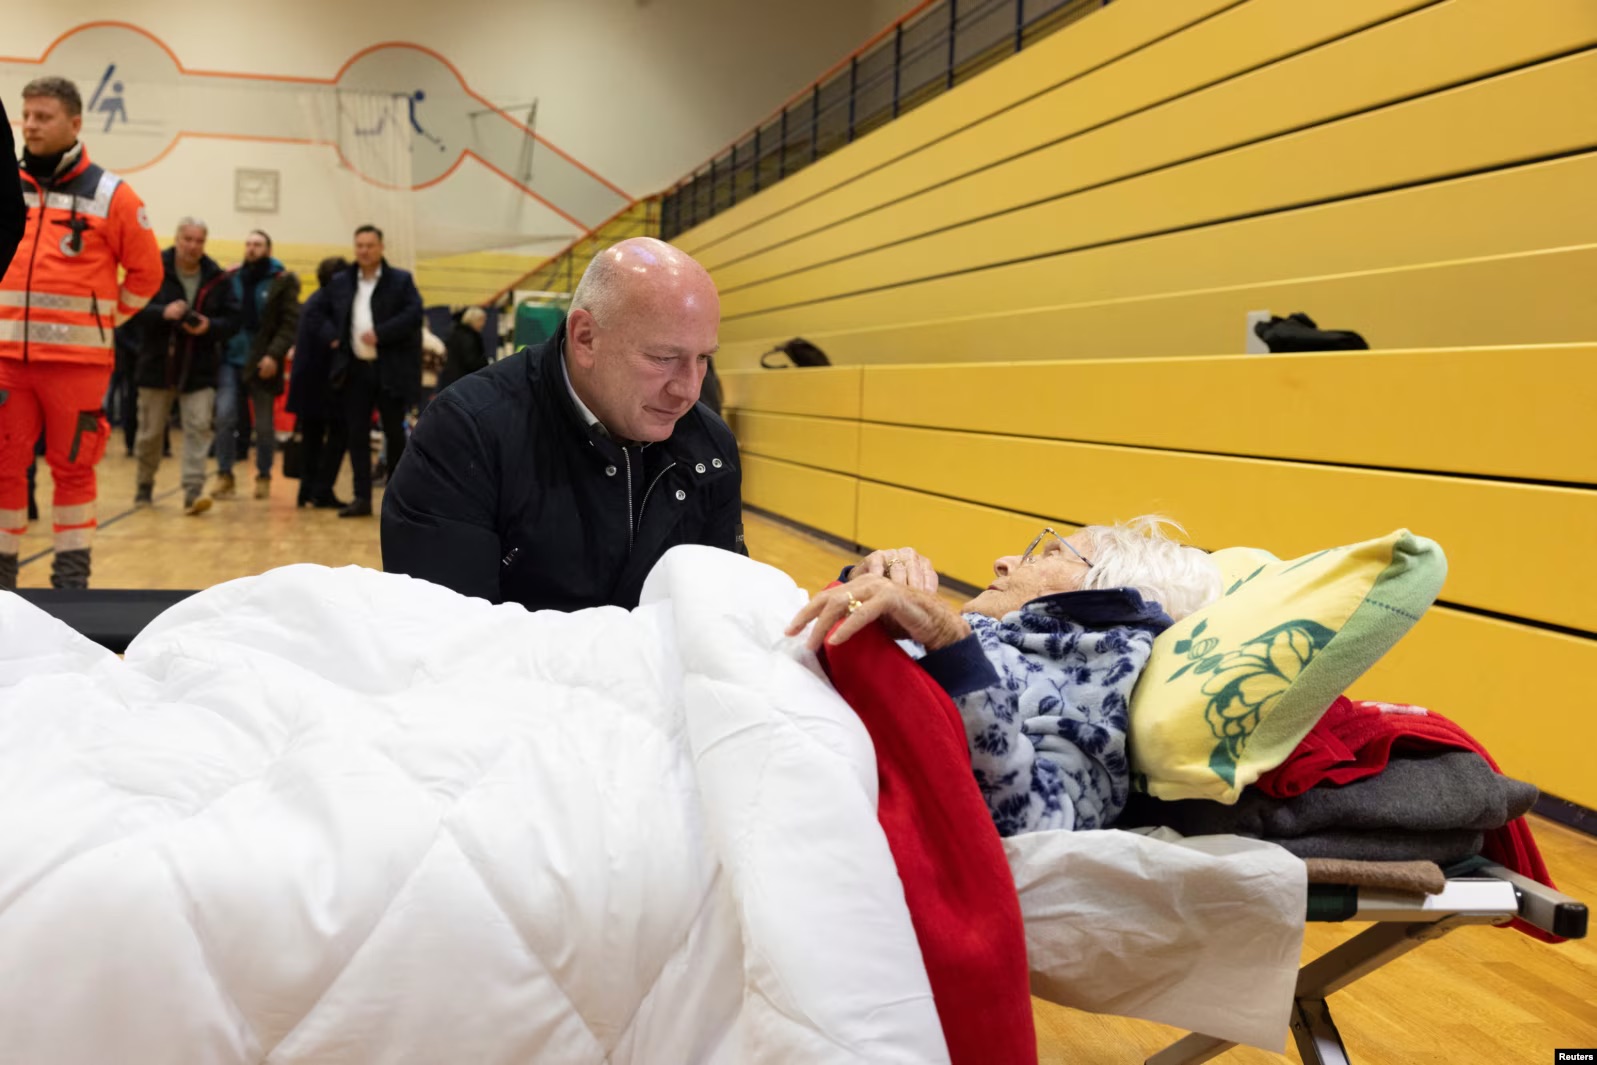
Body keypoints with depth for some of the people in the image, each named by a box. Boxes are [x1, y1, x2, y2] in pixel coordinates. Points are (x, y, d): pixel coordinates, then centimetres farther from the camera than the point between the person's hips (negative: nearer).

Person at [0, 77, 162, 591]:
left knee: (72, 468, 3)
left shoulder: (110, 195, -2)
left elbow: (146, 272, 2)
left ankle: (71, 576, 12)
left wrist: (103, 320, 1)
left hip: (76, 358, -3)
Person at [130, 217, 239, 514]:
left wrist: (209, 326, -18)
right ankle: (145, 486, 30)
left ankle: (194, 490, -11)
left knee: (198, 427, -10)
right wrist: (163, 312, -26)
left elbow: (232, 319, 2)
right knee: (150, 432, 10)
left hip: (199, 370, 1)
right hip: (156, 366, -1)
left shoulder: (217, 277, 2)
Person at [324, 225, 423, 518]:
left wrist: (381, 333, -19)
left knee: (394, 433, 6)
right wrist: (333, 337, 0)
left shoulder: (401, 280, 1)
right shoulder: (340, 282, 11)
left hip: (391, 370, -3)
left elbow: (414, 314, -11)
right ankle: (362, 498, 5)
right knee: (357, 434, 1)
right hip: (355, 369, 3)